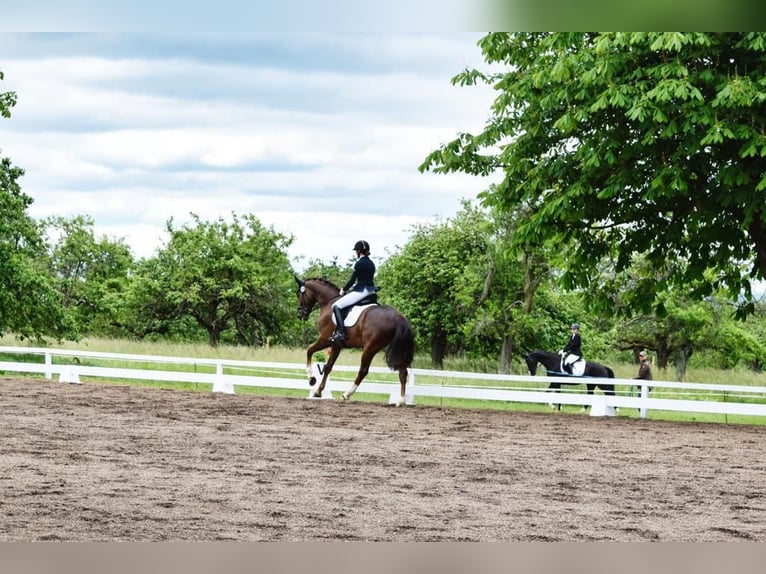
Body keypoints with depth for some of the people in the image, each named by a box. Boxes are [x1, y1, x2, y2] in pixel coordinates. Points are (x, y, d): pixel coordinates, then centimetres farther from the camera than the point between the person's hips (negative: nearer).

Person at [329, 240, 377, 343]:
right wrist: (355, 286, 24)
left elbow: (352, 280, -9)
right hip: (371, 290, 9)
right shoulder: (371, 263, 13)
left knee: (337, 306, -9)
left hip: (361, 291, -9)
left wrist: (343, 290, 5)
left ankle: (340, 332, -21)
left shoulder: (359, 264, -12)